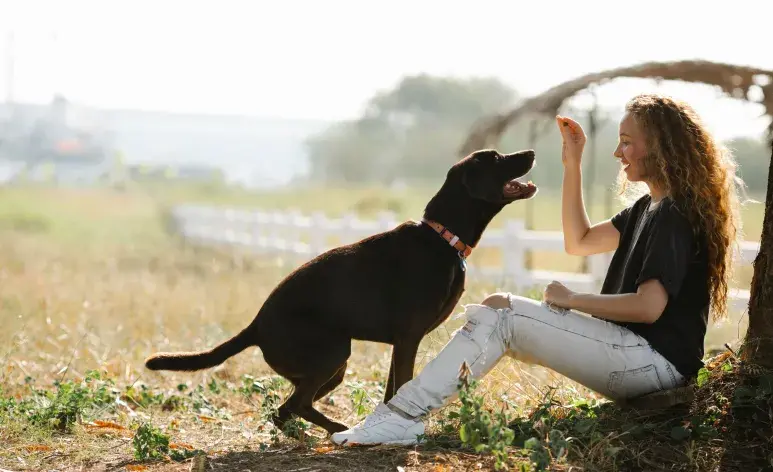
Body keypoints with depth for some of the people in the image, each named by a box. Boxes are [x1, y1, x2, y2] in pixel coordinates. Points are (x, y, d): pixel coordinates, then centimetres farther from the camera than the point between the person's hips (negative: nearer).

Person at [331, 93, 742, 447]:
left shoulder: (677, 214, -14)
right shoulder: (650, 208, 18)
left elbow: (649, 306, -24)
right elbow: (579, 241, 25)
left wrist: (571, 300, -12)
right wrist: (572, 165, 16)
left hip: (657, 361, -10)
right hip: (633, 352, 10)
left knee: (502, 315, -16)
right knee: (493, 313, 3)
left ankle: (403, 416, -20)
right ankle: (401, 415, -11)